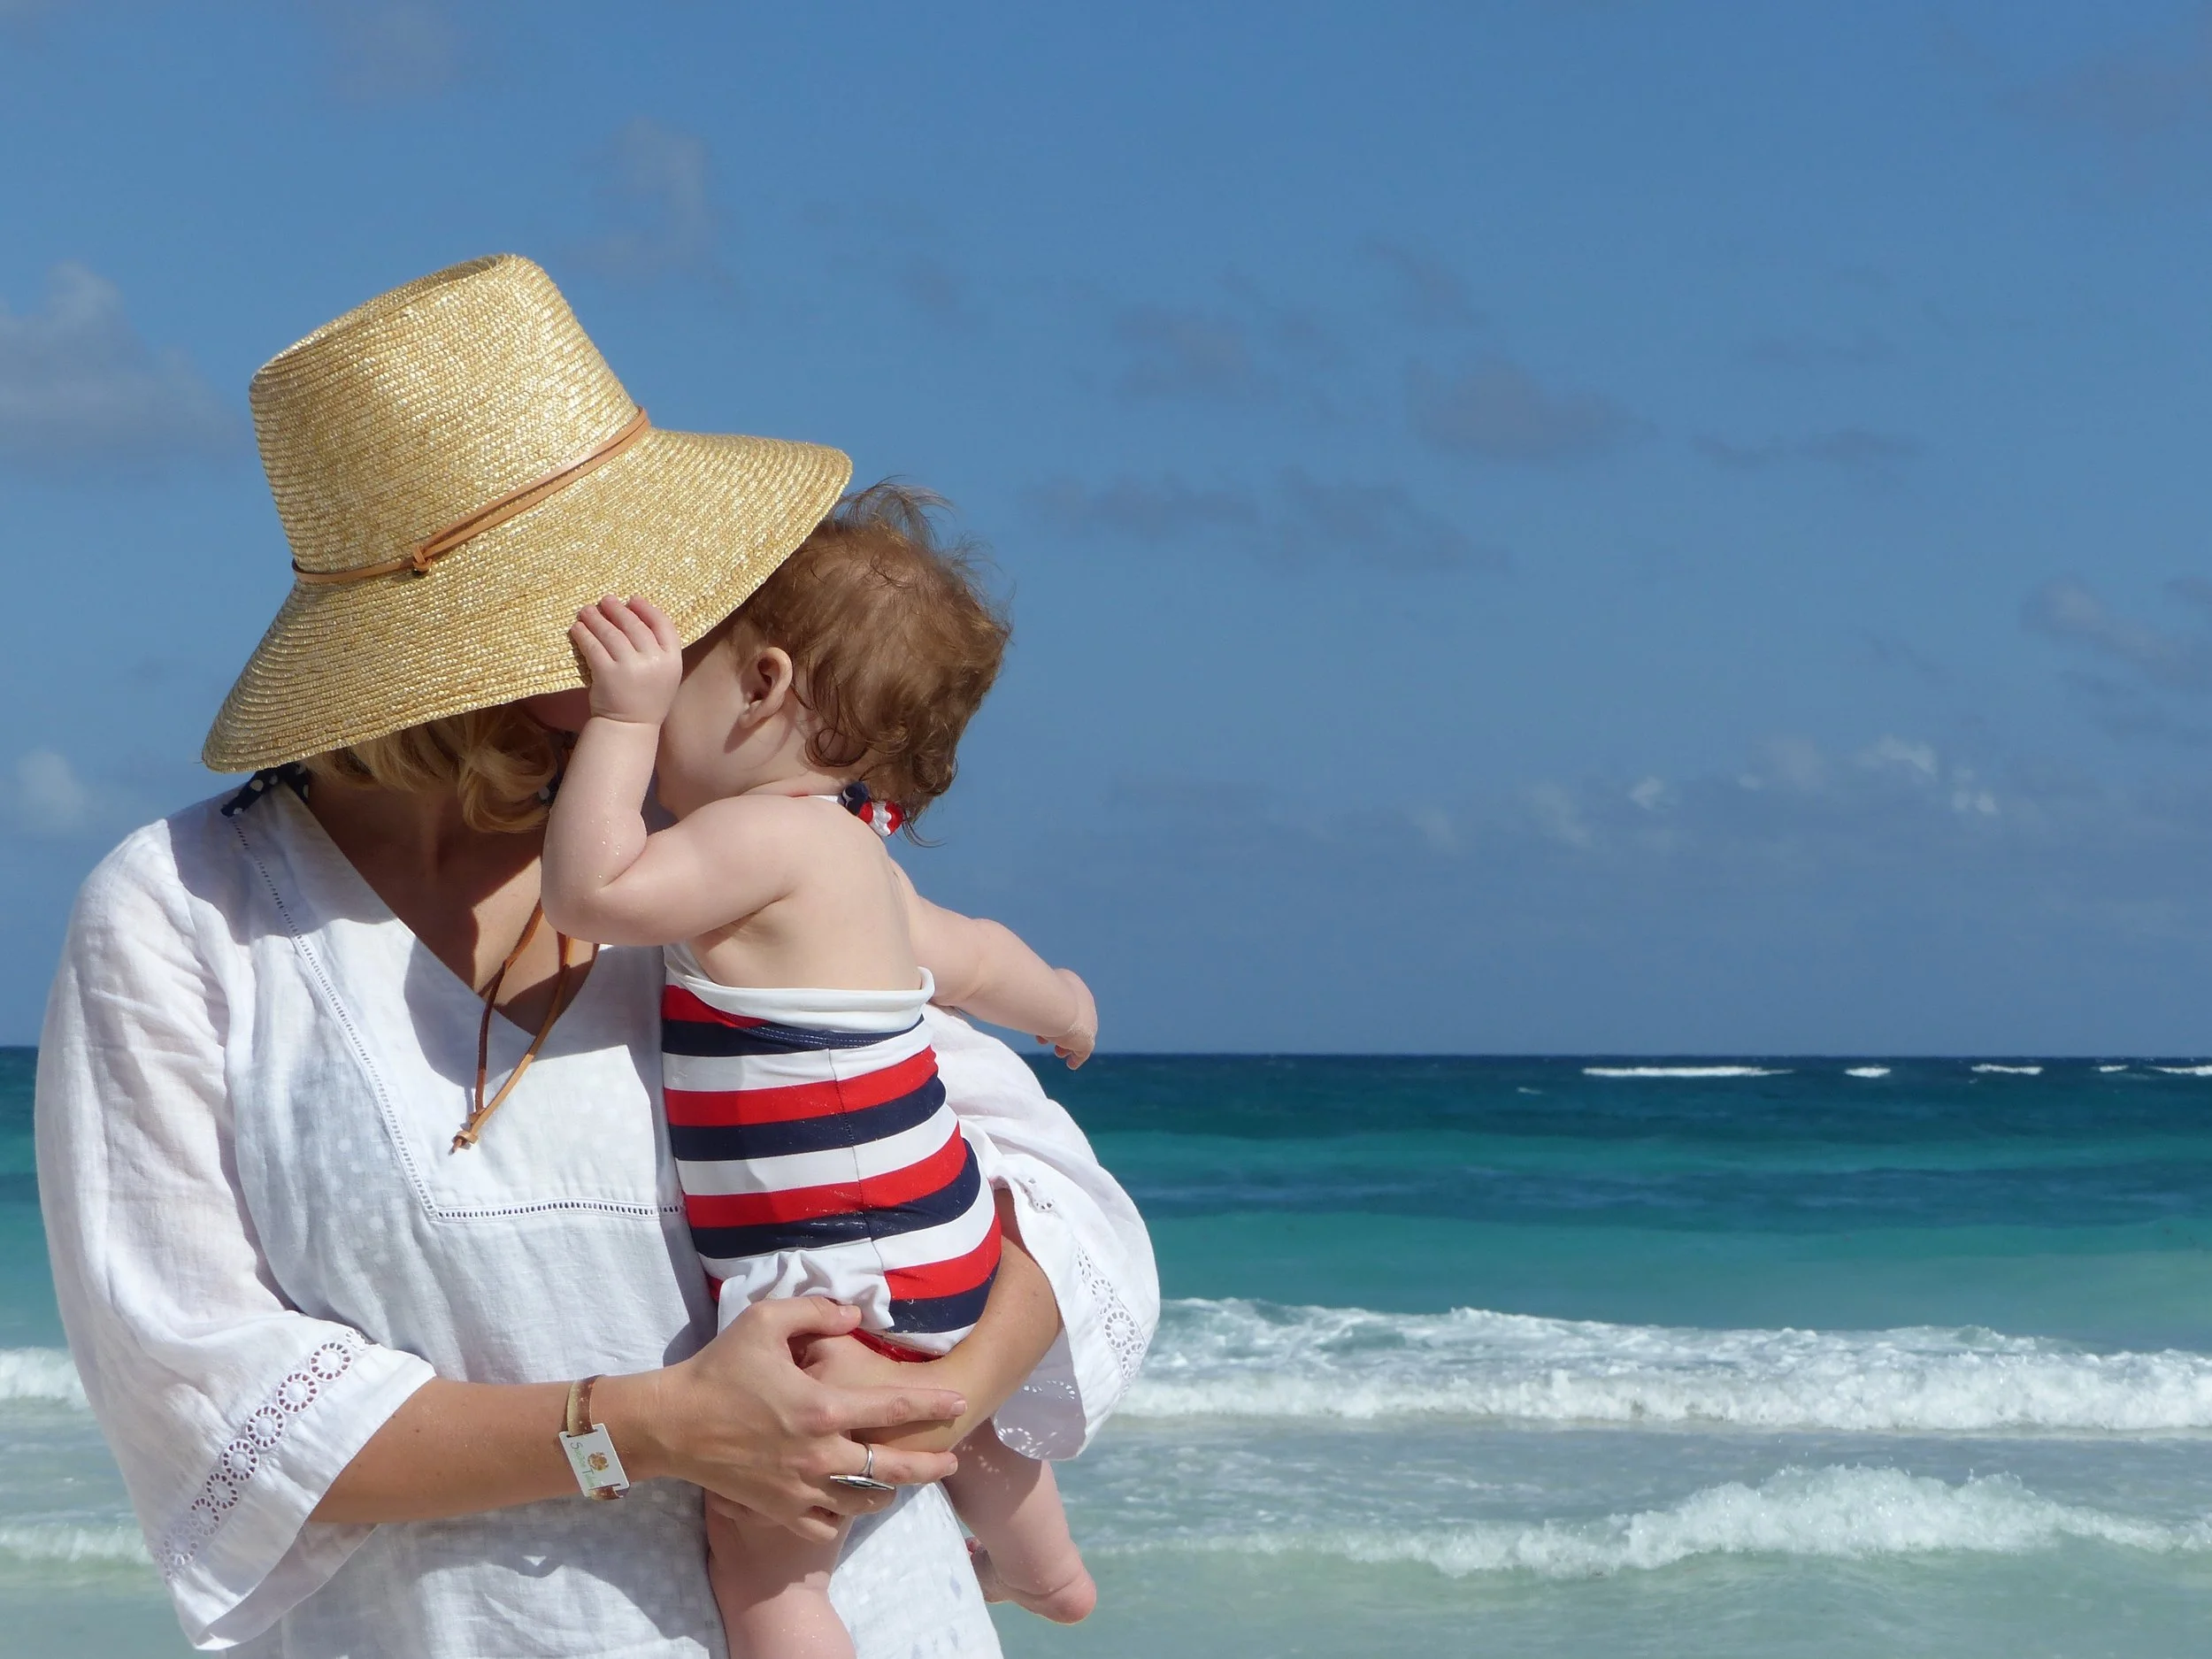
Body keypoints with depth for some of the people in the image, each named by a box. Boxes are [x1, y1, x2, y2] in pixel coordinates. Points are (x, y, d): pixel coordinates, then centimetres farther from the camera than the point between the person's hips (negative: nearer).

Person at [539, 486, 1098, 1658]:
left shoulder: (771, 835, -19)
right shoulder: (852, 857, 13)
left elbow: (591, 893, -29)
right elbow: (970, 957, 30)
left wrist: (623, 716, -20)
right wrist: (1059, 1005, 52)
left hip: (844, 1288, -11)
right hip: (934, 1248, 11)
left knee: (759, 1552, -13)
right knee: (957, 1404, 39)